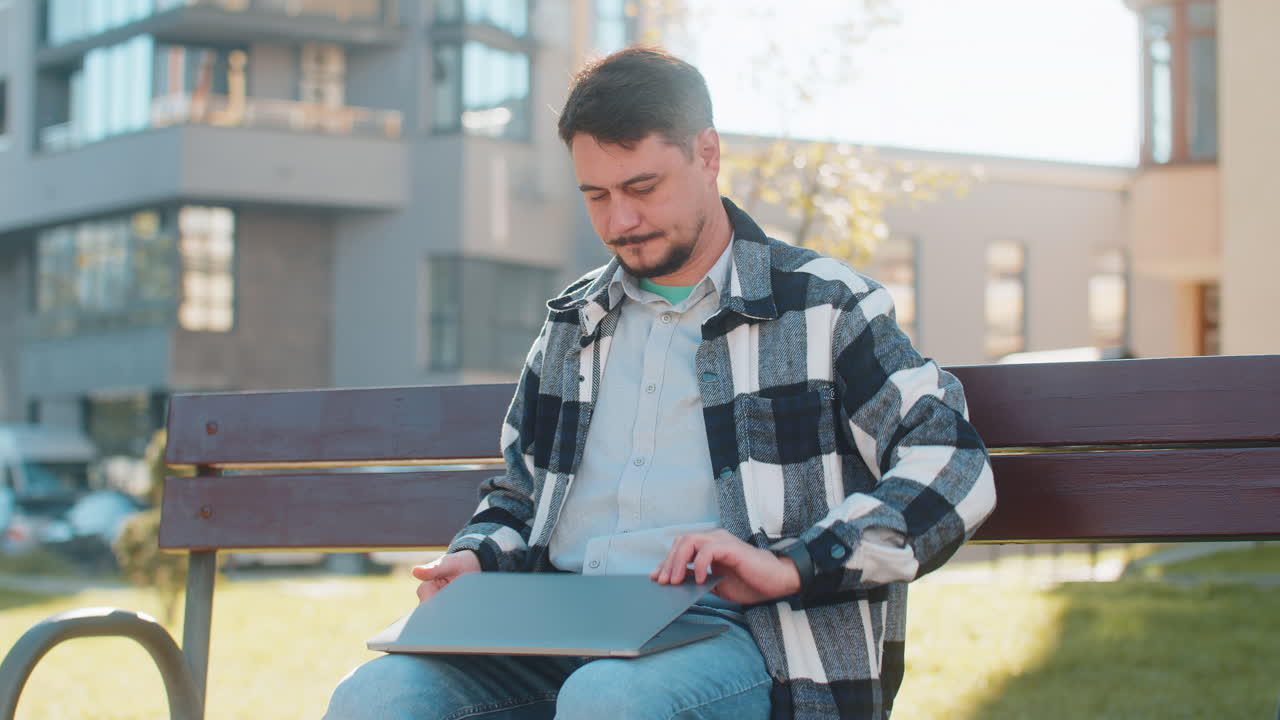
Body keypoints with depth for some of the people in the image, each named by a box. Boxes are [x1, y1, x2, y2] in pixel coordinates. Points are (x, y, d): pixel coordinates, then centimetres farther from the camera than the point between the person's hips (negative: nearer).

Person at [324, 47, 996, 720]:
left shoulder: (822, 305, 7)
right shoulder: (572, 325, 24)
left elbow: (952, 464, -4)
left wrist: (790, 565, -15)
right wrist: (475, 559, 10)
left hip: (732, 634, -4)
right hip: (561, 642, 5)